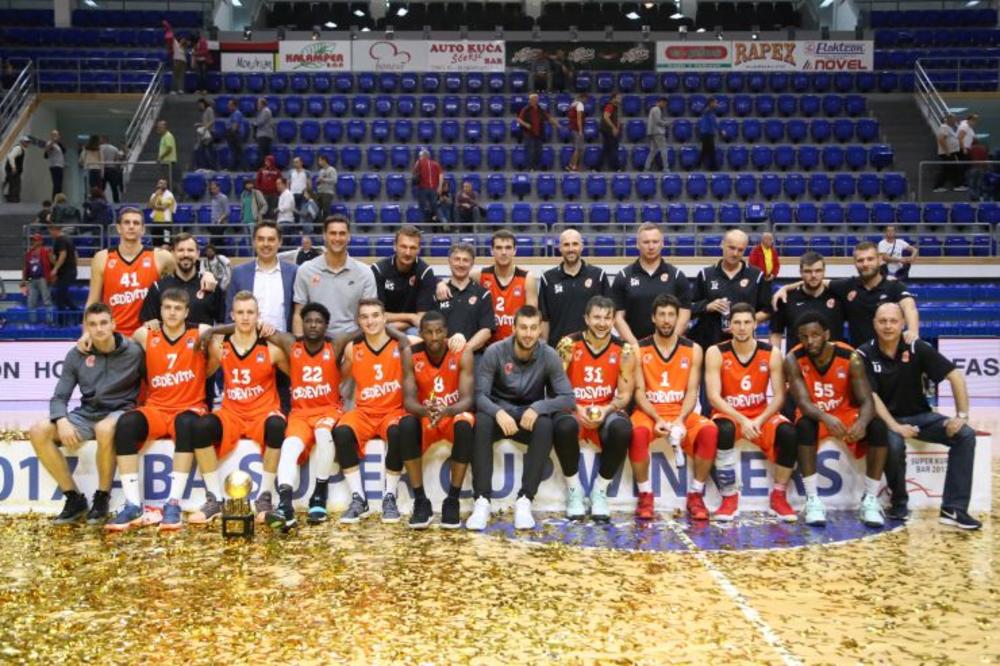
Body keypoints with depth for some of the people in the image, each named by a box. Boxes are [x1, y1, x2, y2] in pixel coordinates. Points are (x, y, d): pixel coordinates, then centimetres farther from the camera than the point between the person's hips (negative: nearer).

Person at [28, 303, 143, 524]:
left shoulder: (133, 352, -6)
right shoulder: (76, 355, 3)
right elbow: (59, 396, 2)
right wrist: (62, 421, -16)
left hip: (120, 412, -4)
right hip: (86, 414, 4)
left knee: (104, 429, -40)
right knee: (38, 432, -18)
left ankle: (102, 497, -17)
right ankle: (74, 498, -7)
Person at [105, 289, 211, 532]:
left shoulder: (200, 333, 1)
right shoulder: (145, 335, 6)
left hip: (190, 408, -2)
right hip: (156, 409, 2)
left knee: (186, 423, -38)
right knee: (126, 423, -29)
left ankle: (173, 504, -35)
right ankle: (134, 505, -28)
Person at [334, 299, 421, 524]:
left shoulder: (401, 345, -2)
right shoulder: (352, 349, 6)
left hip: (394, 411, -2)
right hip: (364, 412, 2)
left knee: (397, 431, -36)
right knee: (341, 431, -29)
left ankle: (390, 497, -18)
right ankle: (358, 499, -18)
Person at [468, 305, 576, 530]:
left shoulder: (549, 356, -10)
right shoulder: (495, 352, -12)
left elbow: (568, 398, -12)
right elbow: (479, 394, -15)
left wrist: (537, 407, -31)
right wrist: (498, 412, -37)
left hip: (531, 414, 1)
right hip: (498, 411, 0)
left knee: (546, 426, -33)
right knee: (481, 422, -34)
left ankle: (524, 500, -31)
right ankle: (482, 501, -32)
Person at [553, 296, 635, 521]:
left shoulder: (624, 350, -1)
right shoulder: (569, 344, -5)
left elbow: (625, 394, -1)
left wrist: (606, 411, -20)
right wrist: (577, 409, -21)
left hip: (606, 411, 1)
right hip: (573, 410, -1)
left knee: (623, 429, -32)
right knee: (564, 426, -36)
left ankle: (600, 491, -10)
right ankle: (574, 490, -12)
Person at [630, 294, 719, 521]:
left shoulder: (693, 350, 6)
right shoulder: (639, 350, 3)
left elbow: (692, 392, -1)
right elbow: (639, 392, -3)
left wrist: (680, 420, -19)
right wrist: (658, 419, -20)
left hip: (682, 412, 2)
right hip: (649, 412, -1)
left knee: (709, 430, -29)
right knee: (638, 431, -36)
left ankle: (695, 495, -15)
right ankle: (645, 496, -19)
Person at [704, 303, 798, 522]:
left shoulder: (772, 353, -4)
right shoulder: (716, 353, -10)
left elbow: (779, 396, -7)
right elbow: (714, 396, -17)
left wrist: (760, 421, -23)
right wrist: (742, 420, -28)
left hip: (761, 414, 2)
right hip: (728, 414, -2)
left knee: (789, 433, -28)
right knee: (724, 431, -37)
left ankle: (778, 496, -7)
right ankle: (729, 498, -20)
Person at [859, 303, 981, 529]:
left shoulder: (917, 348, -6)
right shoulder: (864, 355, -11)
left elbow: (955, 376, -5)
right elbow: (870, 396, -16)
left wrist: (962, 415, -13)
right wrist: (894, 426, -27)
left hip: (920, 415, 3)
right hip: (886, 419, -3)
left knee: (966, 435, -18)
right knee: (894, 445, -35)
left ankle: (953, 509, -15)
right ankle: (899, 504, -8)